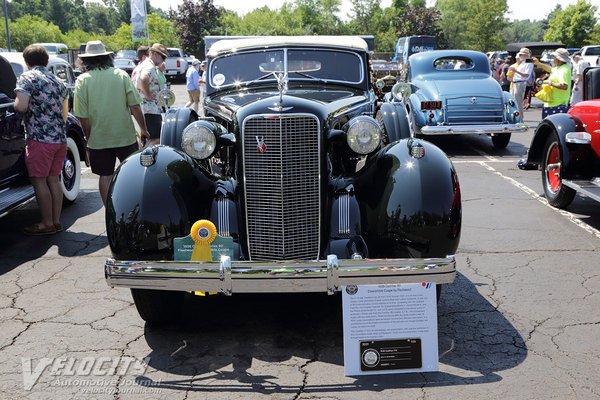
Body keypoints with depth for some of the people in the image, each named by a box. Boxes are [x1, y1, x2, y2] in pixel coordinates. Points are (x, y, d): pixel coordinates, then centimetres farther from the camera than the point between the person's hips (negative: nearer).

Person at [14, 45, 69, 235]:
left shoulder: (27, 77, -5)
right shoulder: (58, 81, 17)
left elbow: (21, 107, -16)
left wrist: (15, 104, 5)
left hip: (40, 139, -7)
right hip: (61, 138, 7)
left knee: (39, 181, 1)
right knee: (53, 179, 12)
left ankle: (47, 224, 5)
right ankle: (56, 221, 15)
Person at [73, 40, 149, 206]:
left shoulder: (82, 80, -5)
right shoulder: (121, 75, -3)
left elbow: (83, 117, -6)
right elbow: (135, 106, -7)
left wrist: (88, 138, 7)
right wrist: (143, 129, 4)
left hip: (98, 139, 0)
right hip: (126, 136, 0)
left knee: (105, 176, 10)